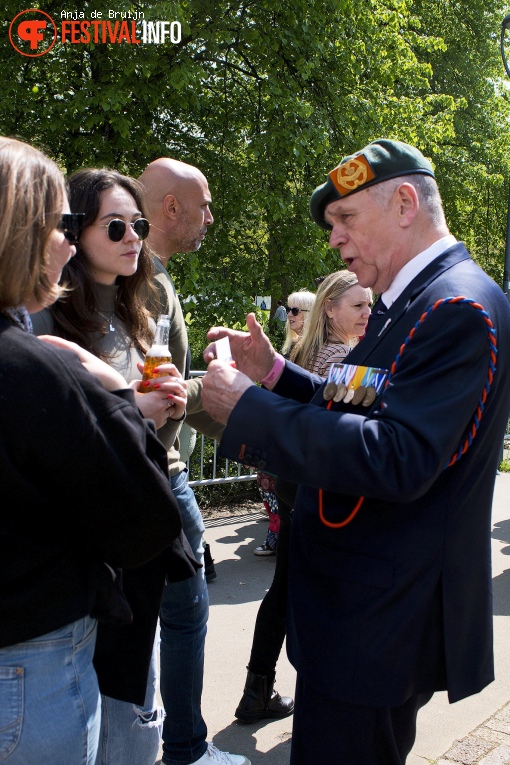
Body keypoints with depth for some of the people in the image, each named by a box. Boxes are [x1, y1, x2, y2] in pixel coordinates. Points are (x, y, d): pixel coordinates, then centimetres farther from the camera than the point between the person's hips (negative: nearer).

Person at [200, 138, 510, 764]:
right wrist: (275, 375, 0)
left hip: (380, 621, -9)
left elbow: (398, 459, -31)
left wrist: (247, 408, -26)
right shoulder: (411, 302, 11)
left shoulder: (458, 307, -22)